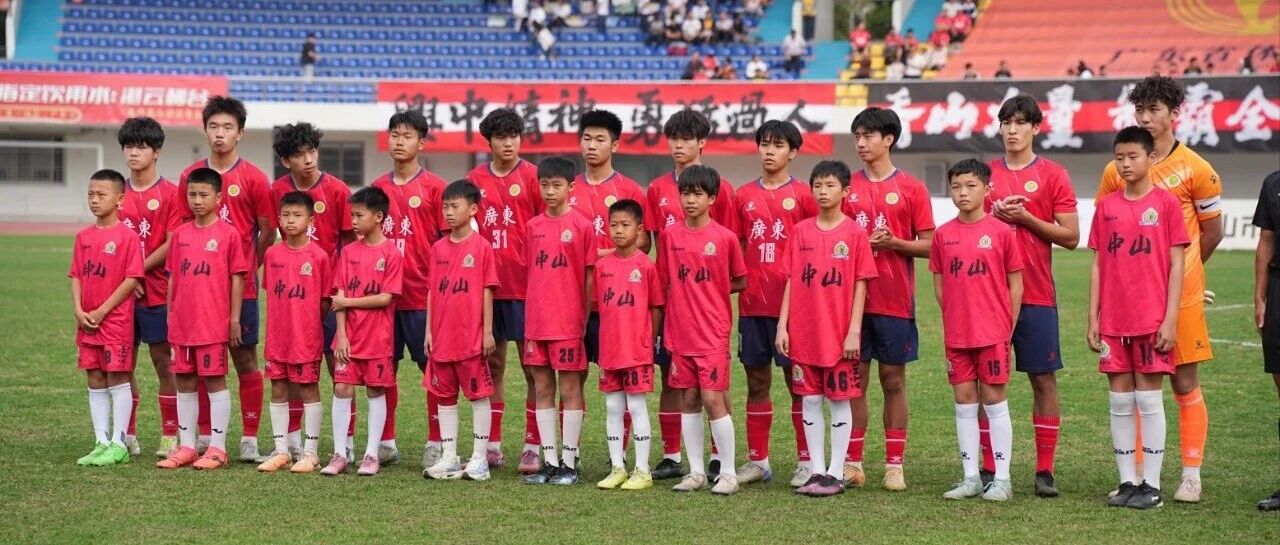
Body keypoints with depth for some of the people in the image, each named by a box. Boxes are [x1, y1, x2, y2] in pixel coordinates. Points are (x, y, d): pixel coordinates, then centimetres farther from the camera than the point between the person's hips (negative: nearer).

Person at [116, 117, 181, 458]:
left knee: (163, 362, 1)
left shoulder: (169, 193, -4)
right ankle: (127, 436, 16)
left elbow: (172, 244, -9)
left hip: (156, 290, -5)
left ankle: (170, 436, 7)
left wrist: (138, 270, -13)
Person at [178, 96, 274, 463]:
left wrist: (247, 266, 2)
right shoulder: (190, 177, 7)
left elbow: (268, 231, 2)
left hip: (240, 285, -3)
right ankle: (205, 435, 16)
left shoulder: (253, 178, -2)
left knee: (245, 360, 1)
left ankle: (250, 438, 6)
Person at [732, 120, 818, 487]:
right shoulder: (743, 196, 10)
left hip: (792, 303, -4)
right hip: (752, 304, 4)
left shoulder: (802, 195, 0)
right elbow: (735, 248, 14)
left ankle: (805, 461, 8)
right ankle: (757, 461, 16)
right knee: (756, 381, 9)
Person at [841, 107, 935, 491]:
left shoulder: (911, 189, 1)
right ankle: (852, 463, 10)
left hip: (894, 300, -2)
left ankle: (894, 465, 9)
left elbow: (929, 245, 1)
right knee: (854, 379, 4)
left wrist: (894, 243, -16)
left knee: (893, 380, 3)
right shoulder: (847, 187, 8)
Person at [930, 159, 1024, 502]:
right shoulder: (943, 234, 4)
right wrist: (953, 320, 5)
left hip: (993, 332, -3)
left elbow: (1016, 284, -1)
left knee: (994, 399, 1)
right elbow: (939, 283, 11)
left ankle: (1002, 479, 7)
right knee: (964, 401, 8)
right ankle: (971, 477, 15)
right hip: (956, 334, 3)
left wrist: (1008, 327, -3)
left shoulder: (1001, 232, -5)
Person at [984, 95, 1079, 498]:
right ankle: (989, 469, 10)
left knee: (1044, 378, 0)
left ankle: (1045, 471, 5)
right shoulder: (986, 173, 10)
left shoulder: (1053, 175, 1)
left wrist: (1026, 218, -12)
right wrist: (994, 215, -6)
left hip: (1036, 295, -2)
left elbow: (1071, 237, -2)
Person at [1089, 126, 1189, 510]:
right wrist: (1093, 318, 5)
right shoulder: (1106, 207, 8)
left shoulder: (1166, 203, -2)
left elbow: (1176, 265, -4)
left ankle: (1152, 485, 5)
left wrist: (1170, 319, -10)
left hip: (1152, 320, -4)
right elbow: (1097, 265, 10)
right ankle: (1127, 481, 13)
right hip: (1113, 322, 4)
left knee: (1149, 398, -1)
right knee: (1120, 400, 6)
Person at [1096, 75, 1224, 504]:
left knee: (1185, 383, 2)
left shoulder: (1195, 169, -2)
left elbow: (1212, 231, 7)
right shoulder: (1115, 171, 5)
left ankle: (1191, 476, 8)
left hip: (1181, 293, -2)